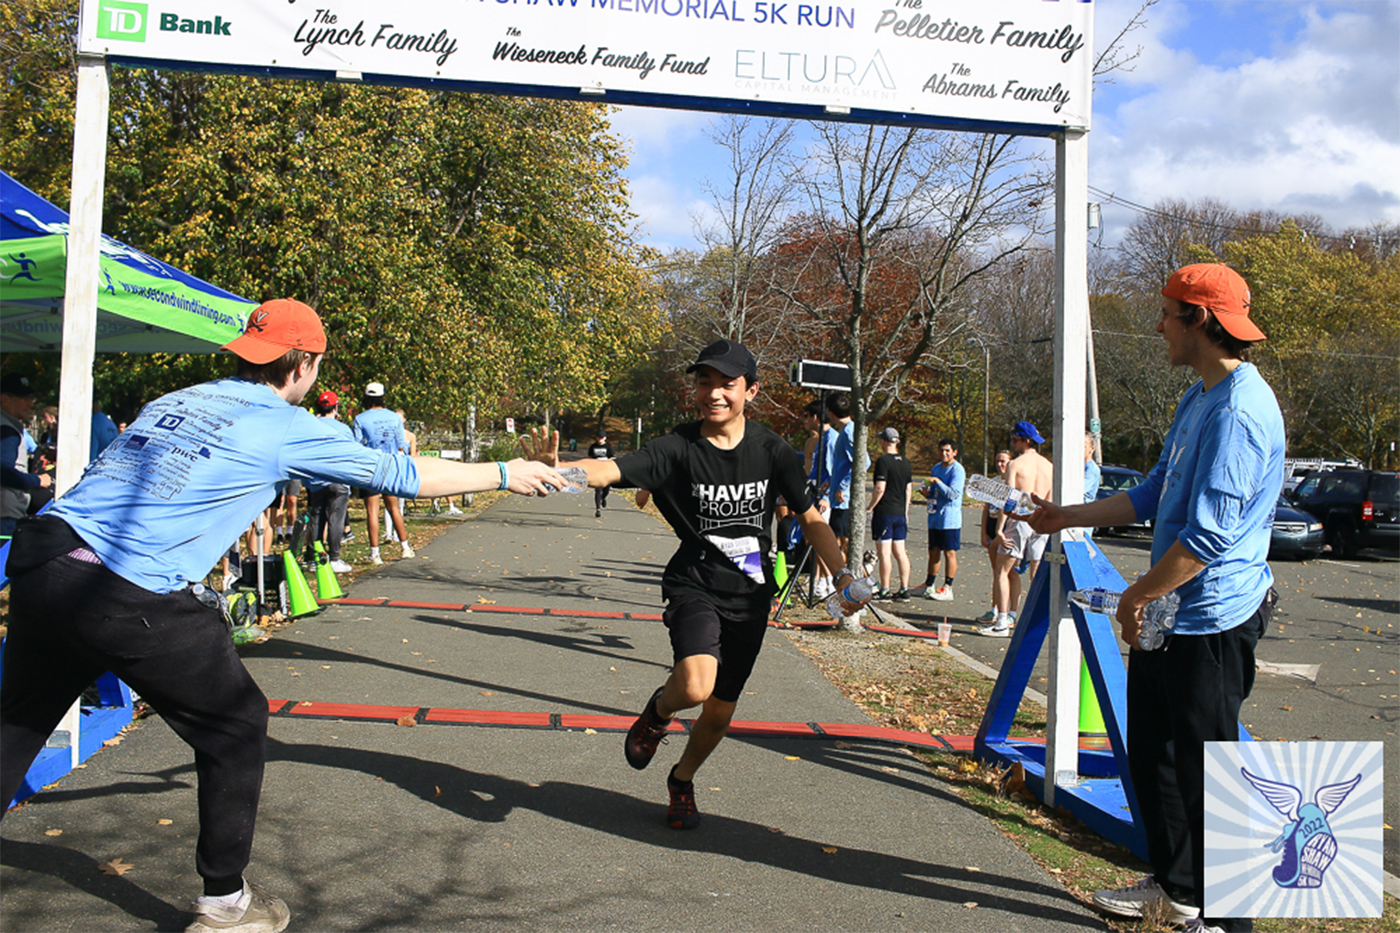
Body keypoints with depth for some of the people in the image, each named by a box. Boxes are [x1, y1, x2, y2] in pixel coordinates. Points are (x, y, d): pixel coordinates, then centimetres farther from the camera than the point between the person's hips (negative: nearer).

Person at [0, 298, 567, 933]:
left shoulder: (176, 400, 17)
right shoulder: (285, 429, -1)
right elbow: (399, 476, 5)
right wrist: (506, 474, 17)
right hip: (132, 600, -7)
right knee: (236, 724, 12)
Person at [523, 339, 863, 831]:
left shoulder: (773, 451, -5)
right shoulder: (677, 448, -14)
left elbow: (810, 519, 4)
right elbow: (611, 469, -28)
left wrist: (843, 575, -7)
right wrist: (555, 468, -47)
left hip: (750, 595, 3)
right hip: (695, 585, -3)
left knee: (720, 712, 11)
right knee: (694, 688, -29)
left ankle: (683, 780, 42)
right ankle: (659, 709, 9)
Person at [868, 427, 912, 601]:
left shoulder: (883, 461, -12)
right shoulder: (905, 462, 11)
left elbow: (880, 489, -18)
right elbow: (908, 490, 15)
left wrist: (869, 508, -9)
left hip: (884, 513, -7)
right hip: (900, 513, 7)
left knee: (884, 553, -3)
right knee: (900, 552, 10)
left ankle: (884, 591, -1)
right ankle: (904, 590, 10)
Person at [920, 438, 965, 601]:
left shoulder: (957, 470, -10)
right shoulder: (936, 468, 15)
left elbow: (953, 494, -19)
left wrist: (937, 481, -20)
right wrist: (928, 493, 1)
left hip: (950, 519, -7)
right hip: (935, 517, 7)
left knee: (950, 552, -3)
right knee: (933, 551, 12)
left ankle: (948, 588, 1)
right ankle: (929, 585, 21)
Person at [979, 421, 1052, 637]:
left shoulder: (1015, 464, -5)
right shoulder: (1049, 466, 10)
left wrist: (999, 529, -12)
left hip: (1020, 521, -5)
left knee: (1002, 571, 2)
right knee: (1037, 576, 9)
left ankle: (1002, 623, -3)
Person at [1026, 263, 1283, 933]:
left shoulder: (1239, 410, -20)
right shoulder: (1197, 400, 13)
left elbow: (1208, 534, -24)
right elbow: (1154, 498, 21)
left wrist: (1139, 593, -14)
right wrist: (1070, 517, 24)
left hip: (1210, 624, -10)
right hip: (1167, 615, 10)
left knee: (1205, 771, 1)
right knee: (1151, 752, 19)